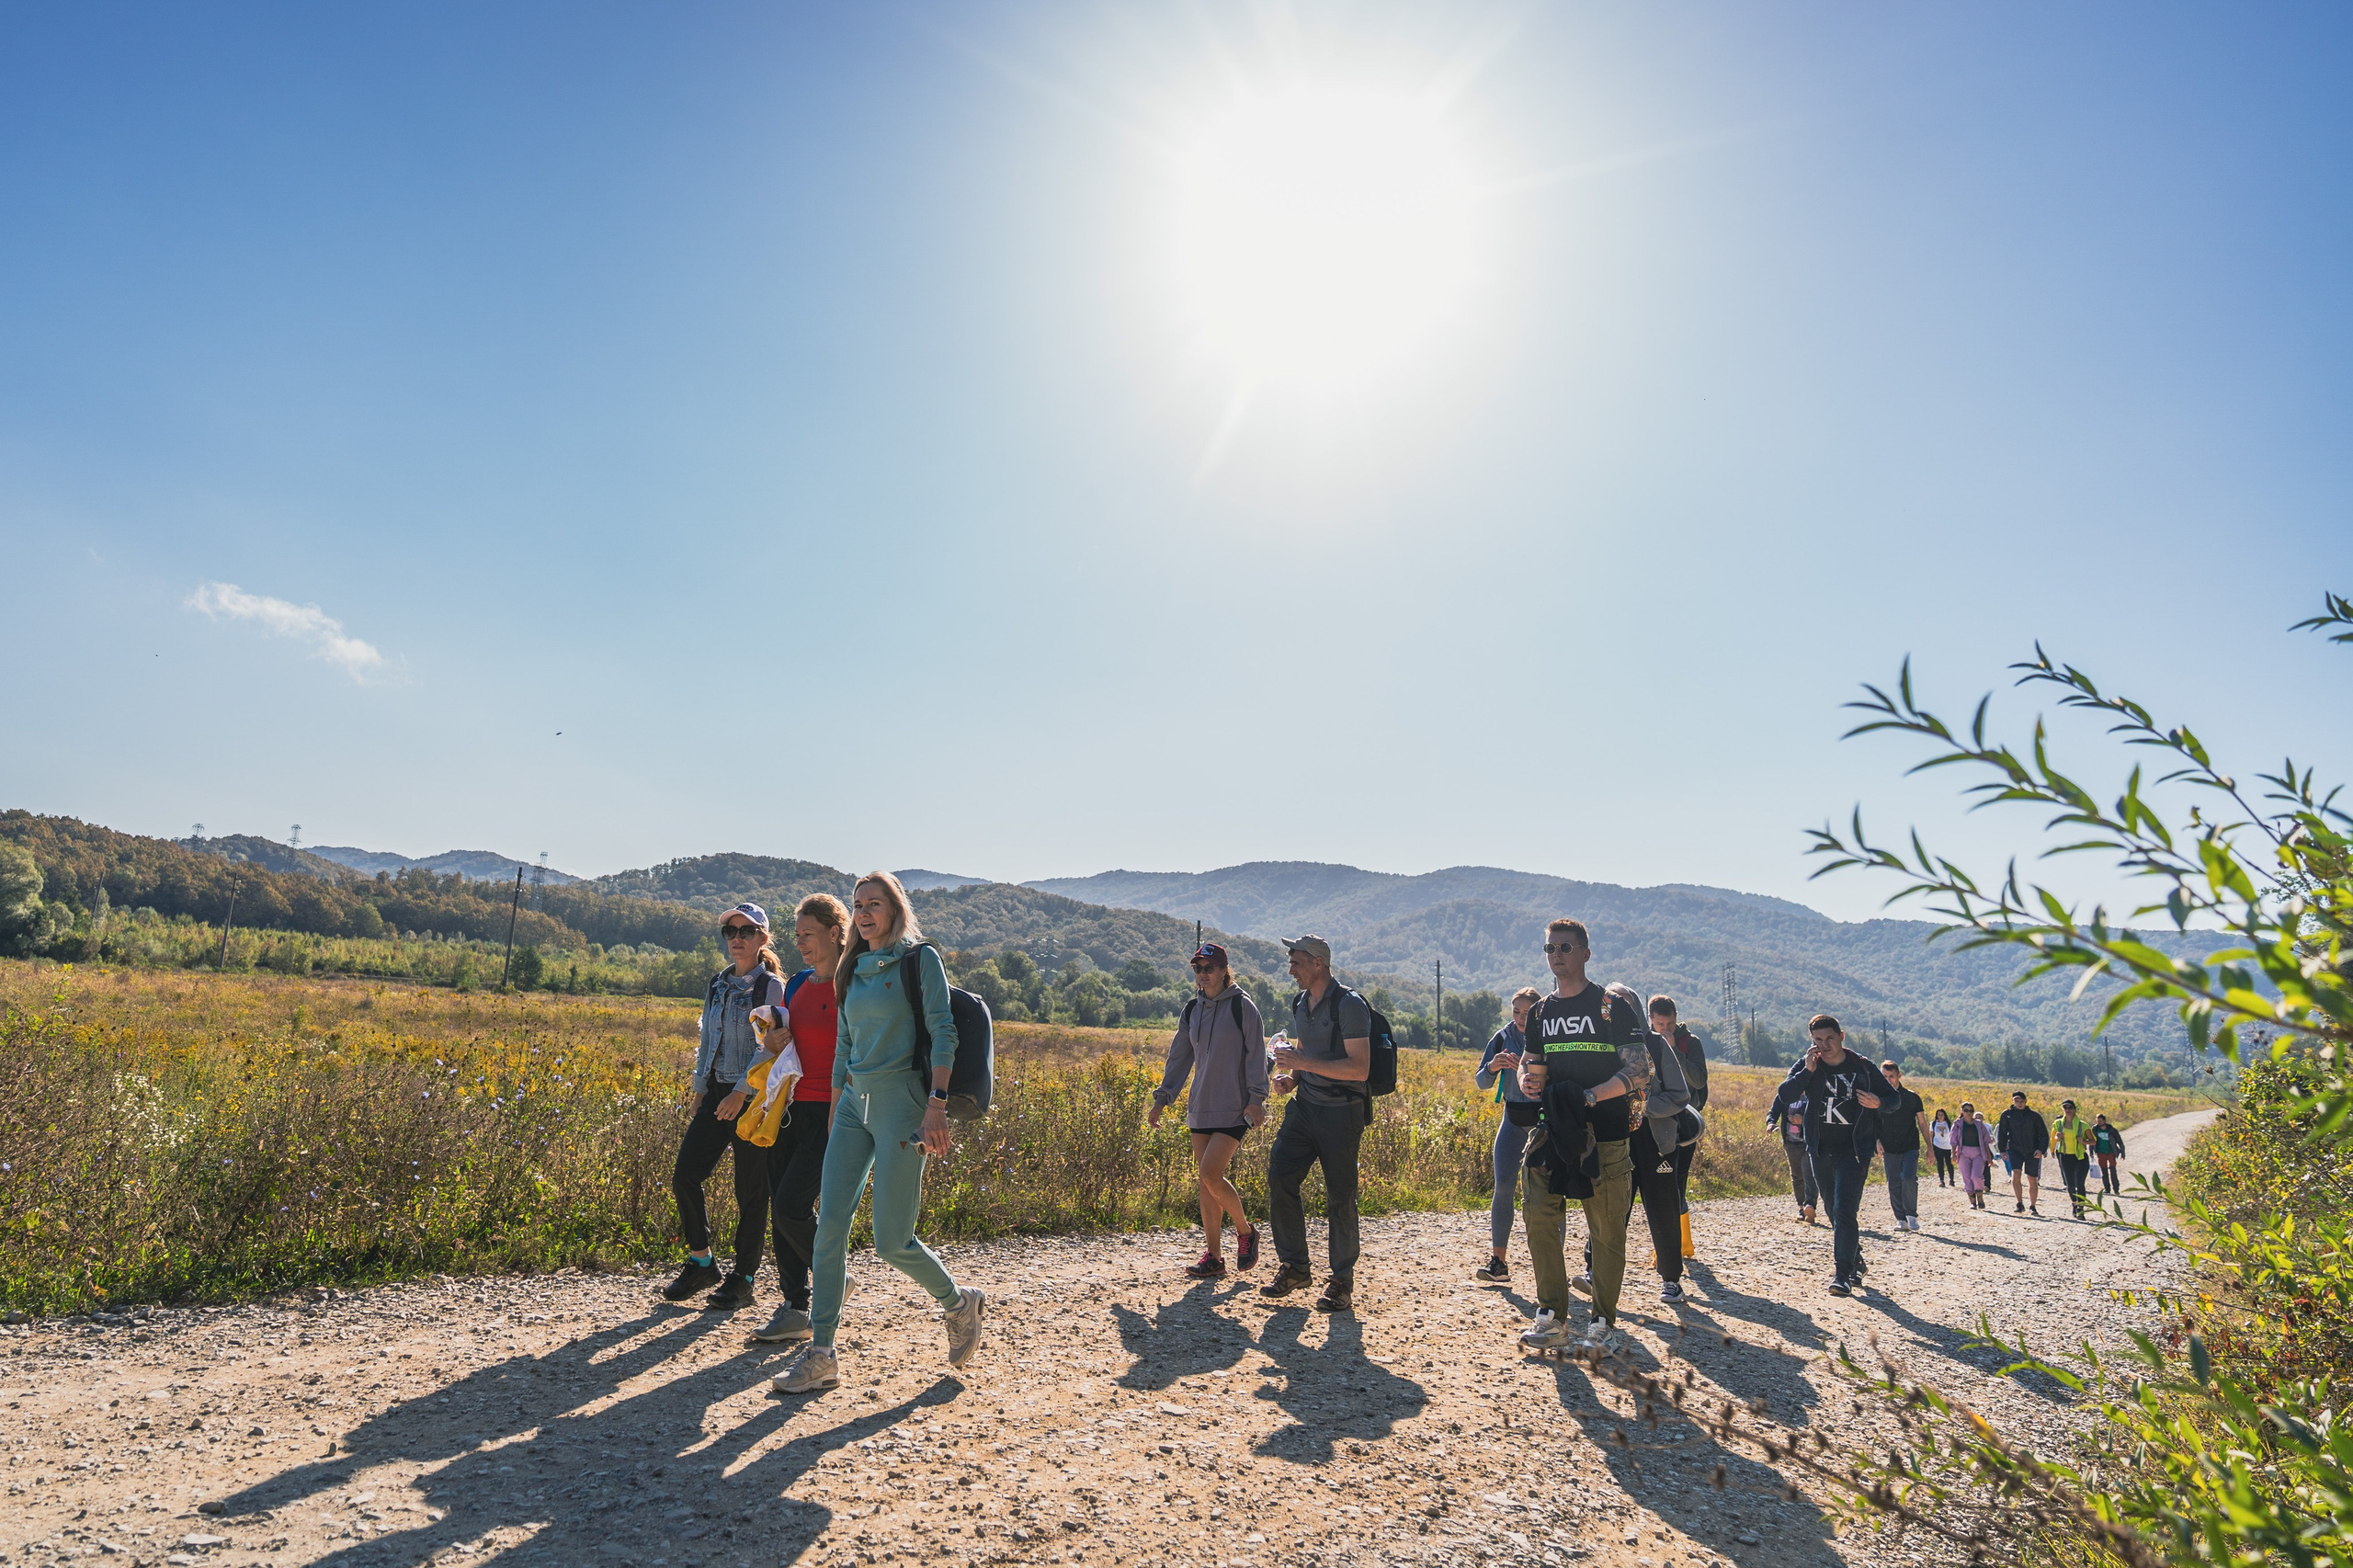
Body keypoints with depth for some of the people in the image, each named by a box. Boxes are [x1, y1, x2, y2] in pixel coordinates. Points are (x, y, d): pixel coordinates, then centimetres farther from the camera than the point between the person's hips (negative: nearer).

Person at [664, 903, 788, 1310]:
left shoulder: (771, 986, -7)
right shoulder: (717, 985, 13)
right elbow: (708, 1042, 19)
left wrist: (742, 1092, -20)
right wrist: (699, 1087, 13)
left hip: (753, 1097, -6)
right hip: (716, 1093, 6)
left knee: (750, 1190, 0)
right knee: (684, 1174, 0)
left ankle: (743, 1280, 11)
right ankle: (701, 1263, 17)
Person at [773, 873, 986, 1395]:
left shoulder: (920, 958, -4)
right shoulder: (852, 970, 16)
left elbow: (943, 1033, -11)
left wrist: (937, 1105, -20)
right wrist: (834, 1113, 17)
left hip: (901, 1100, -6)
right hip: (854, 1102, 6)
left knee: (891, 1242, -4)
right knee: (830, 1223, -3)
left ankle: (960, 1304, 21)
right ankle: (821, 1353, 5)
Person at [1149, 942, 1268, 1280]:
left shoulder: (1242, 1006, -6)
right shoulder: (1192, 1009, 11)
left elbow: (1256, 1053, -8)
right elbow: (1179, 1056, 16)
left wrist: (1256, 1098, -13)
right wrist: (1163, 1097, 13)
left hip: (1234, 1109, -6)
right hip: (1201, 1108, 6)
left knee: (1210, 1174, -14)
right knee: (1205, 1181, 6)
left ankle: (1245, 1231, 11)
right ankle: (1214, 1258, 14)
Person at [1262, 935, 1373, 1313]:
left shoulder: (1349, 1005, -14)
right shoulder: (1299, 1004, 12)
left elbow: (1360, 1068, -20)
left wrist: (1303, 1062, -24)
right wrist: (1291, 1077, 4)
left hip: (1341, 1111, -7)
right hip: (1305, 1107, 7)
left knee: (1339, 1196, -1)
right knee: (1279, 1176, -2)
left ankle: (1342, 1282, 13)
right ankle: (1295, 1268, 12)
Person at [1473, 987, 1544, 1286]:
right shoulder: (1503, 1037, 3)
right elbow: (1483, 1084, 6)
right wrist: (1492, 1067, -14)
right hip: (1513, 1120, 3)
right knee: (1503, 1186, -6)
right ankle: (1497, 1263, -1)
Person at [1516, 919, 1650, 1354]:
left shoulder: (1614, 1006, -2)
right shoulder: (1540, 1013, 14)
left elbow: (1639, 1072, -7)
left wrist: (1590, 1095, -20)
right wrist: (1528, 1080, -3)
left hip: (1606, 1137, -4)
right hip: (1552, 1132, 4)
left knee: (1606, 1232, 0)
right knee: (1540, 1219, -3)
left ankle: (1603, 1322, 15)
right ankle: (1552, 1320, 7)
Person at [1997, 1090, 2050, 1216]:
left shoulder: (2034, 1116, 0)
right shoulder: (2007, 1115, 2)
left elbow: (2044, 1134, 3)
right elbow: (2002, 1133, 8)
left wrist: (2041, 1149, -10)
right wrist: (2002, 1150, 2)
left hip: (2032, 1151, 0)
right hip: (2015, 1149, 0)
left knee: (2032, 1180, 7)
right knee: (2016, 1174, -21)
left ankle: (2033, 1207, 22)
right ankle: (2020, 1204, -13)